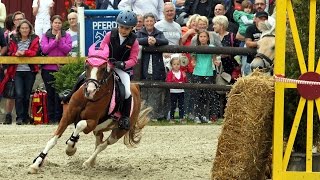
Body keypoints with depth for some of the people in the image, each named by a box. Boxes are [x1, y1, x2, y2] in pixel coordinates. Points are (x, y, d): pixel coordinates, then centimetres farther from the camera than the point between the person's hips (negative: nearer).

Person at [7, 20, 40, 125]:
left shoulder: (34, 39, 6)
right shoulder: (14, 40, 11)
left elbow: (35, 52, -7)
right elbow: (10, 53, 8)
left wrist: (24, 53, -22)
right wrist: (16, 54, -14)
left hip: (30, 70, 0)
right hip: (17, 70, 0)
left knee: (27, 95, 4)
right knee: (19, 94, -12)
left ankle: (25, 117, 15)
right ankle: (19, 117, -12)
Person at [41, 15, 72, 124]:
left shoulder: (66, 36, 9)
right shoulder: (46, 36, 9)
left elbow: (67, 49, -4)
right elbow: (44, 49, -6)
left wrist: (60, 40, -10)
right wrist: (55, 40, -8)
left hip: (61, 68, -1)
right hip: (48, 68, 1)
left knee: (59, 94, -5)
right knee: (50, 93, 3)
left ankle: (58, 117, 0)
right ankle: (51, 117, 7)